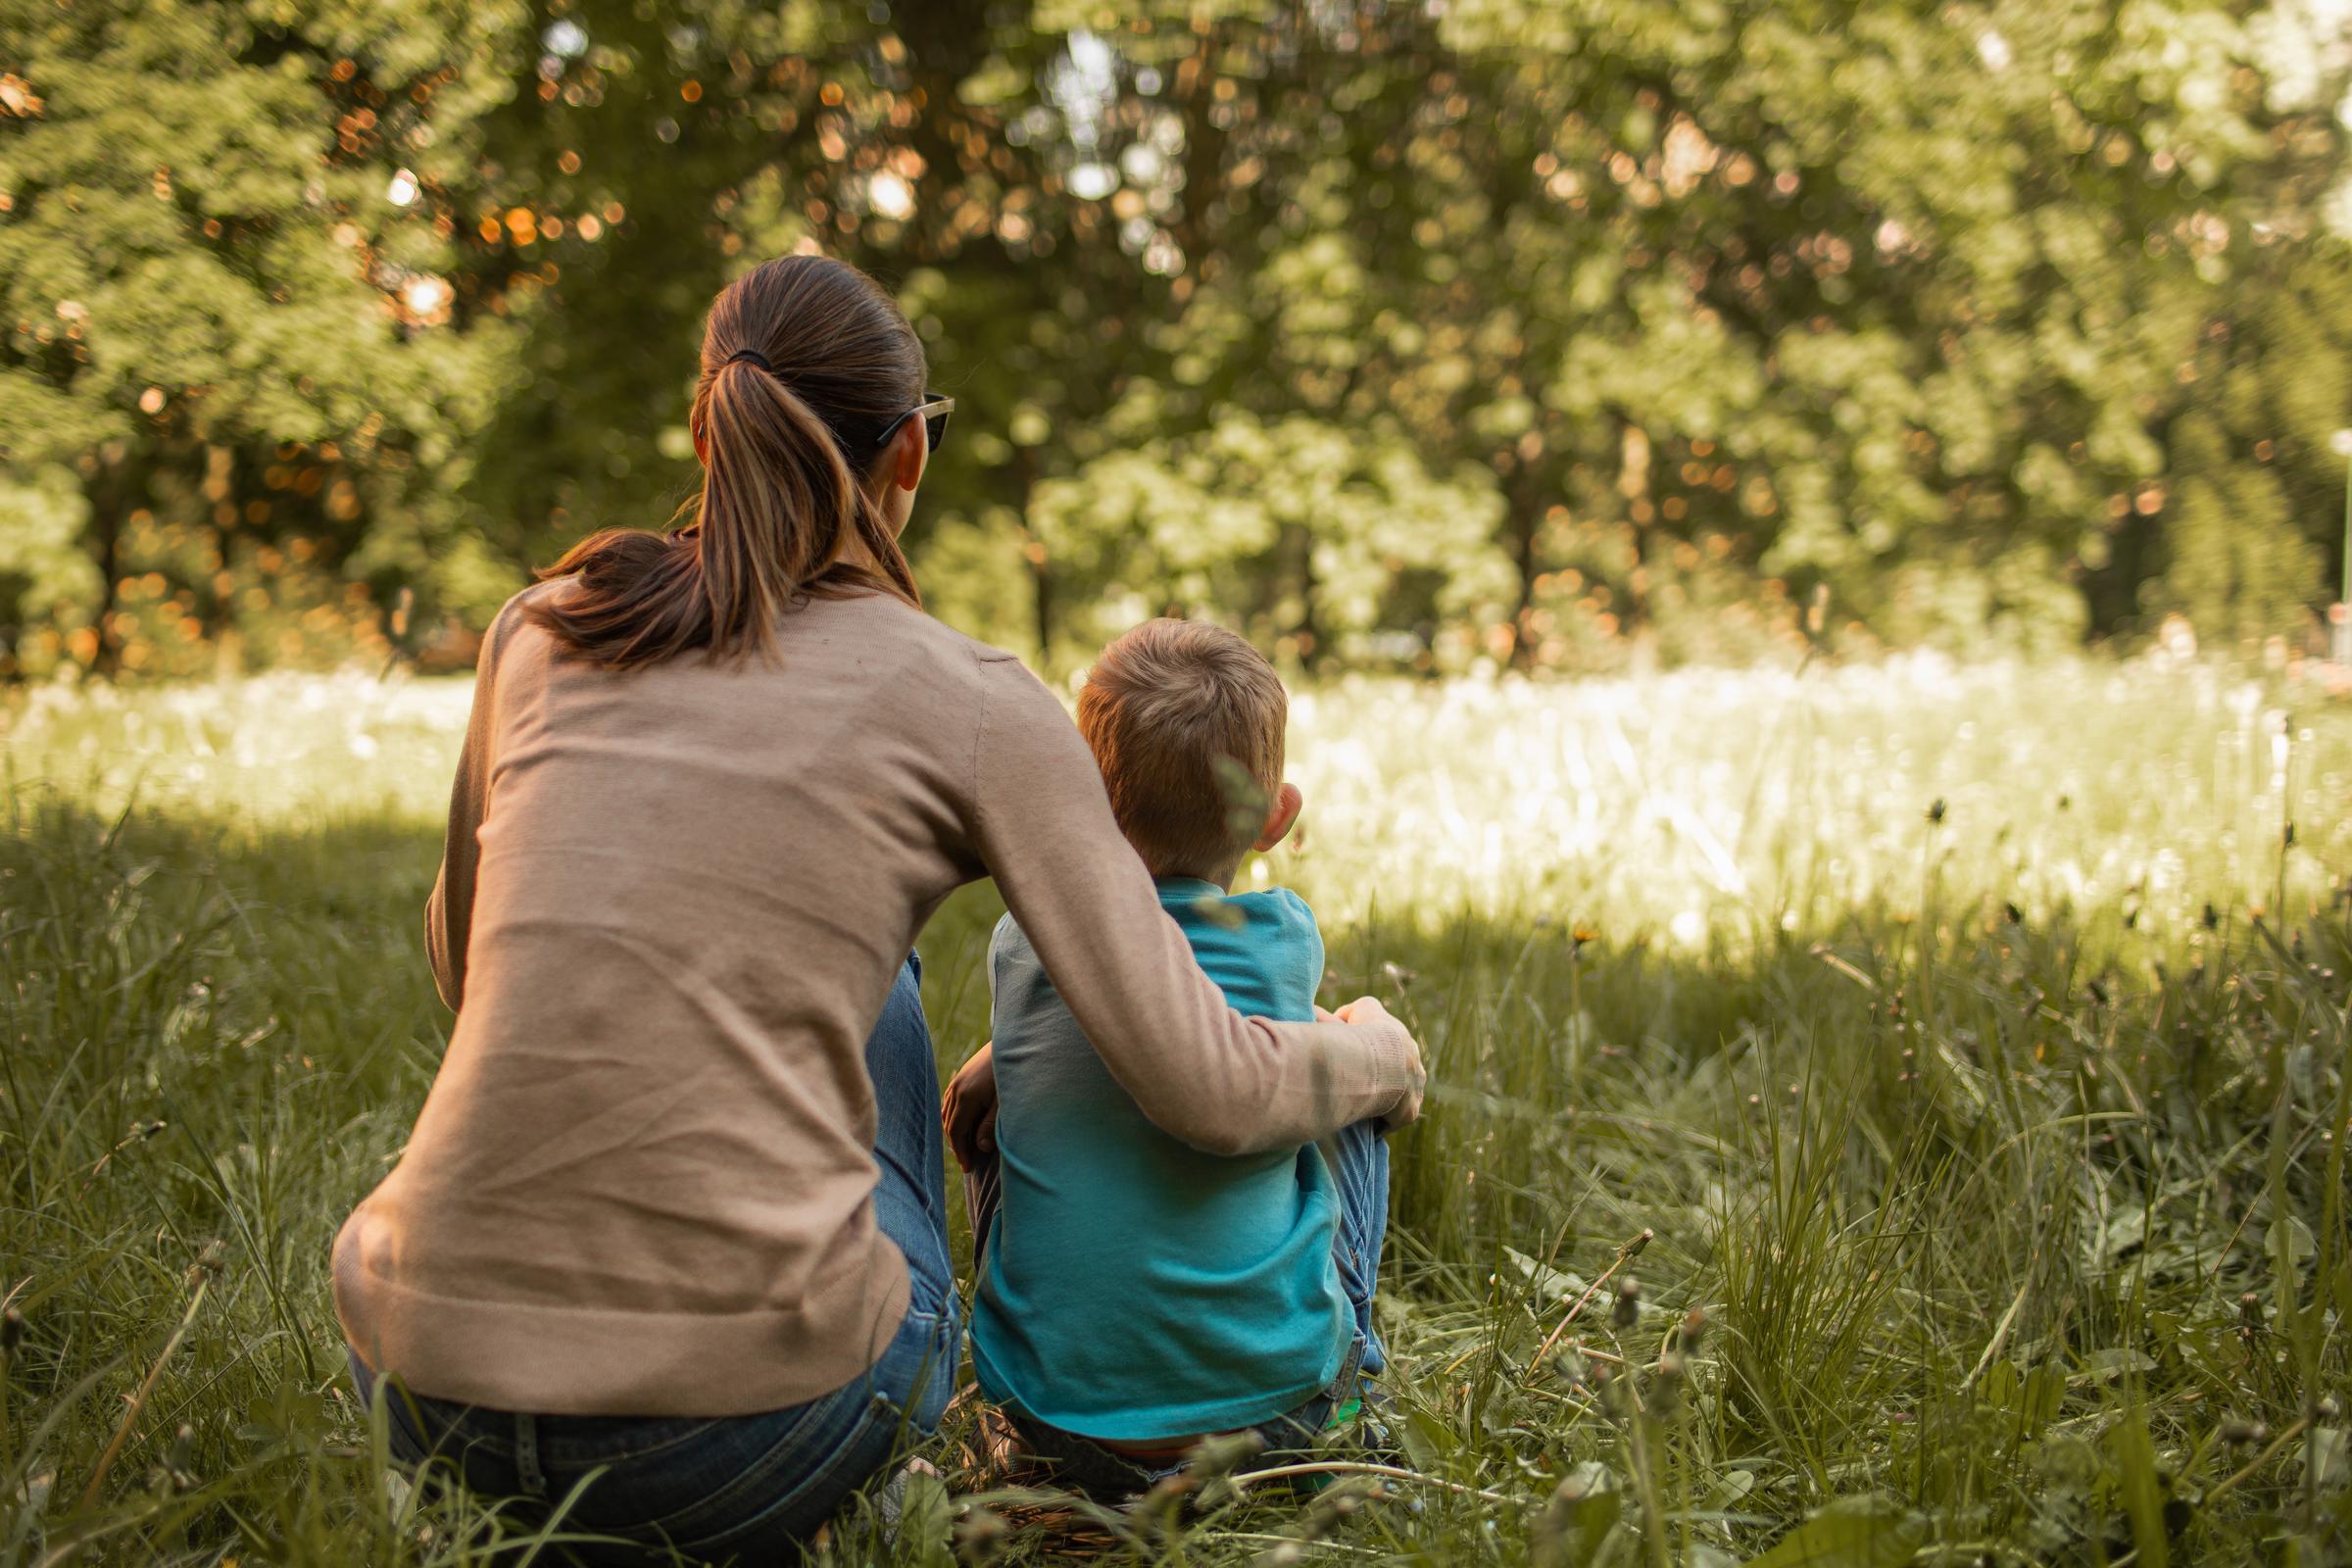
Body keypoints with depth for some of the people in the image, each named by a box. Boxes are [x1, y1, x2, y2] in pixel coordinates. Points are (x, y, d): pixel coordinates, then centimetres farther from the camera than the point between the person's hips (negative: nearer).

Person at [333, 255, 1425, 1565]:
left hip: (431, 1395, 4)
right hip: (736, 1456, -3)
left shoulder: (541, 632, 10)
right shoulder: (975, 706, -1)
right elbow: (1205, 1089, -2)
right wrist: (1377, 1052, 20)